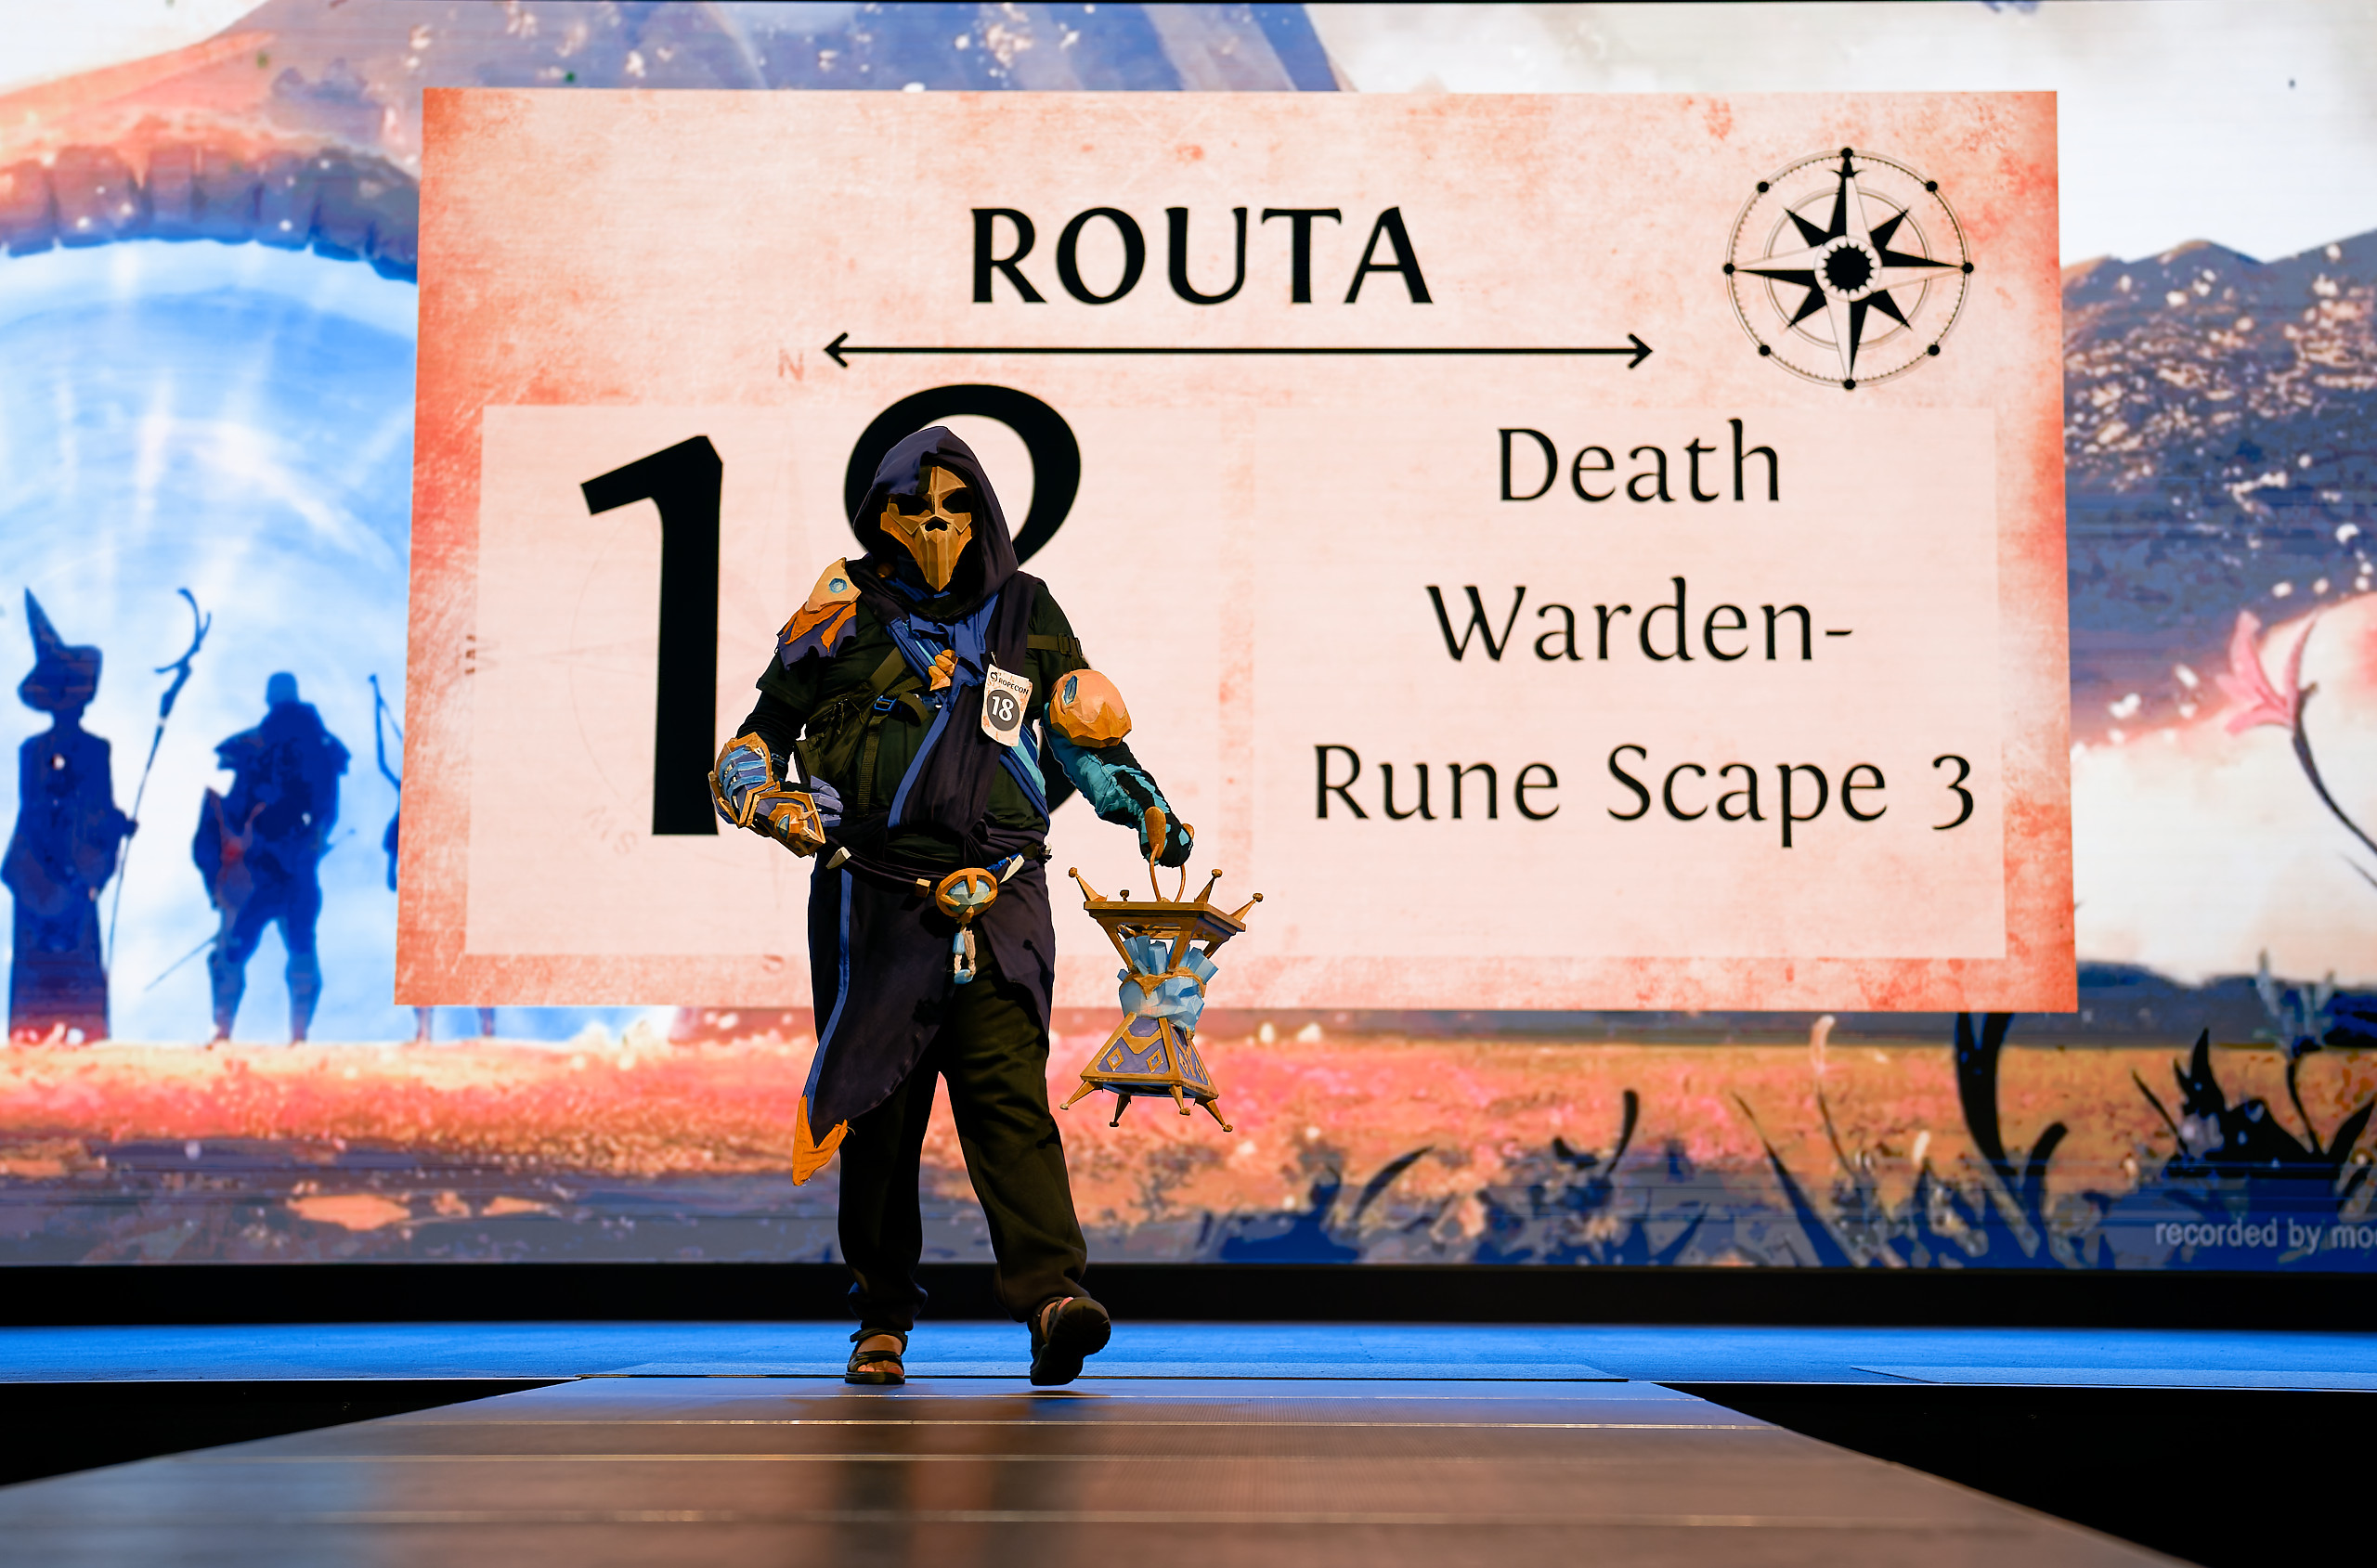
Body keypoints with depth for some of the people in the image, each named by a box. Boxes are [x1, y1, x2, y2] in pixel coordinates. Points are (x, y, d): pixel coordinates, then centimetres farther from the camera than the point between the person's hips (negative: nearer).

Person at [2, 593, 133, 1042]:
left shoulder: (96, 750, 5)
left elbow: (102, 807, 7)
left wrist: (117, 823, -10)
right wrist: (50, 861, 0)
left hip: (80, 864, 0)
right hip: (38, 864, 0)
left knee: (81, 947, -2)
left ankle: (84, 1031, -3)